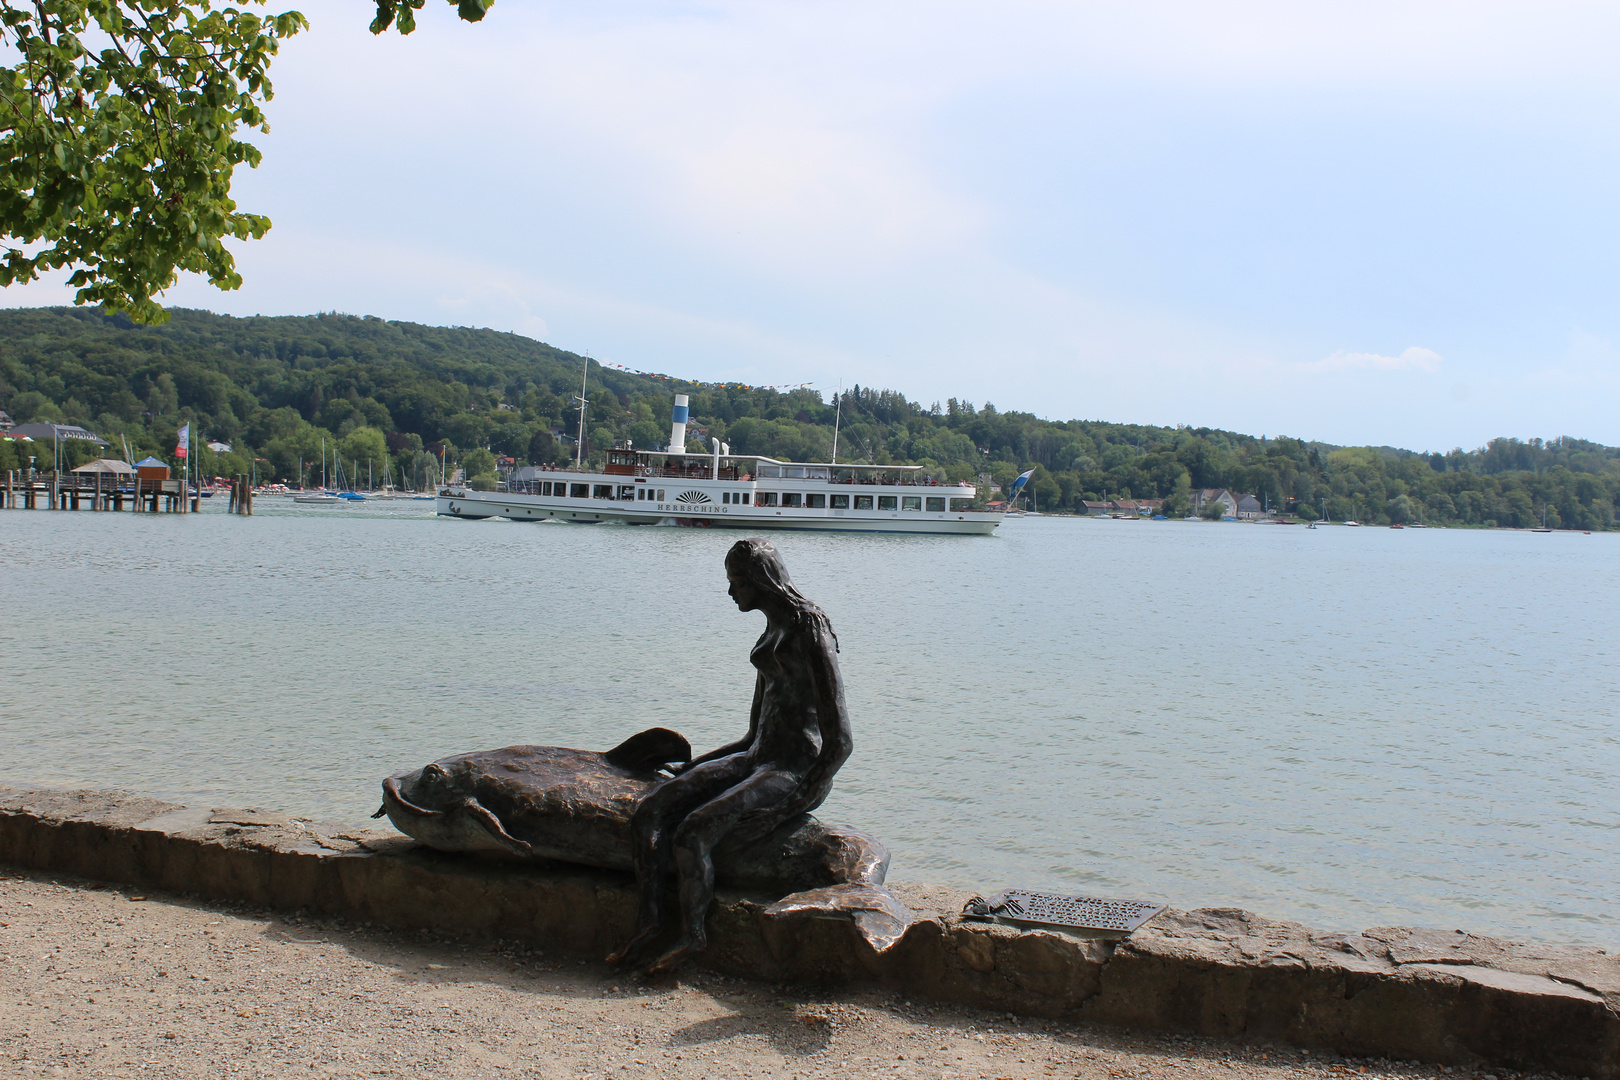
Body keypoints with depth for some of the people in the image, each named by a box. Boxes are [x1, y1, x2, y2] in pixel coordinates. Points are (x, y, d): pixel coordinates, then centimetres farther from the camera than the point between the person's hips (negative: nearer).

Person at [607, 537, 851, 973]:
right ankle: (651, 919, -11)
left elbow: (839, 740, -17)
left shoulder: (810, 632, -12)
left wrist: (793, 802, -21)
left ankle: (692, 935, -10)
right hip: (757, 759, 10)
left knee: (694, 831, -27)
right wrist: (692, 767, 17)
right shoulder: (772, 632, 18)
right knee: (651, 811, -8)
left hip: (798, 773, -9)